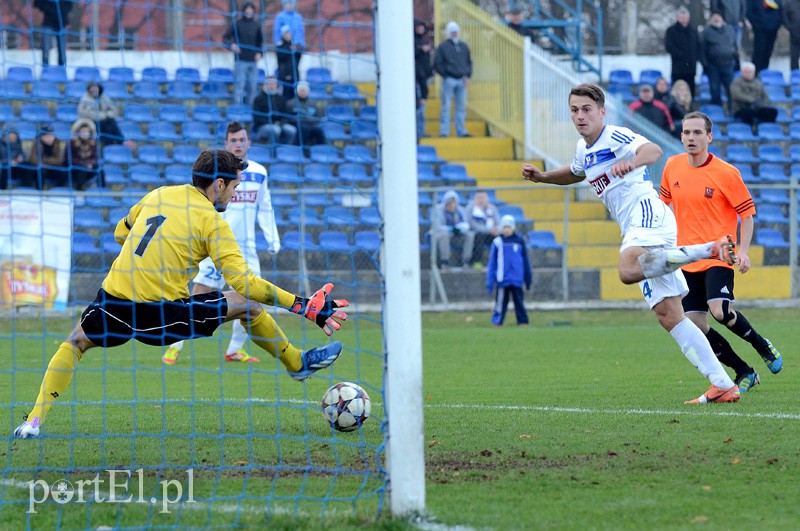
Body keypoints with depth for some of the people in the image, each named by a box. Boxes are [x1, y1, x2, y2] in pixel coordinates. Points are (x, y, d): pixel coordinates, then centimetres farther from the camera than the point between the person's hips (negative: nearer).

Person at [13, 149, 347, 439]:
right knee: (247, 304, 13)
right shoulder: (212, 222, -4)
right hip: (163, 314, -4)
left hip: (115, 301, 4)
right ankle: (298, 364, 32)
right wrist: (304, 306, -11)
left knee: (76, 342, 30)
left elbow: (120, 233, 28)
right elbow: (244, 282, -12)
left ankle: (34, 421, 15)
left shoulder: (158, 195, 12)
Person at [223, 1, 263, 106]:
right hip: (240, 61, -4)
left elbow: (260, 41, 20)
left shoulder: (256, 25, 9)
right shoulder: (237, 24, -1)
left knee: (252, 87, 5)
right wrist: (231, 45, -21)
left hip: (253, 61, 4)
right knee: (240, 85, -10)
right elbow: (225, 38, -2)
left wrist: (259, 53, 4)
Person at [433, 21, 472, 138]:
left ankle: (461, 131, 11)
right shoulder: (443, 47, 0)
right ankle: (444, 131, -4)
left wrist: (467, 76, 7)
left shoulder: (464, 46, 15)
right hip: (449, 80, -5)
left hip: (462, 80, 5)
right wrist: (446, 74, -8)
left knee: (461, 106, 7)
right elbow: (437, 64, -1)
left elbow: (469, 62, 20)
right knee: (446, 106, -5)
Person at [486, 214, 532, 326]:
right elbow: (492, 262, 3)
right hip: (502, 279, -1)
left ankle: (523, 322, 7)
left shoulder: (519, 241, 3)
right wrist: (490, 281, 1)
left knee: (519, 301, 3)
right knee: (501, 301, 2)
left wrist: (528, 278, 13)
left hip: (517, 279, 1)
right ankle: (497, 322, 10)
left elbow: (526, 260, 11)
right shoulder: (497, 242, 0)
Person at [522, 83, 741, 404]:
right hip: (637, 233, 9)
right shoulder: (584, 149, 22)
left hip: (648, 212, -9)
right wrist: (541, 177, 32)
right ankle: (723, 385, -5)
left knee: (629, 270, -39)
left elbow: (653, 151, -25)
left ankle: (711, 249, -31)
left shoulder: (616, 137, -5)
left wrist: (632, 163, -46)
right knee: (668, 316, -1)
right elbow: (576, 173, 46)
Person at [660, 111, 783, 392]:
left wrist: (743, 251, -14)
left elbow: (747, 213, -3)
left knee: (720, 311, -26)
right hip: (687, 259, 5)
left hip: (718, 256, -5)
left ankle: (762, 345, 2)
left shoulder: (726, 173, -10)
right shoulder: (672, 166, 3)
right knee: (696, 326, -4)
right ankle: (744, 374, 13)